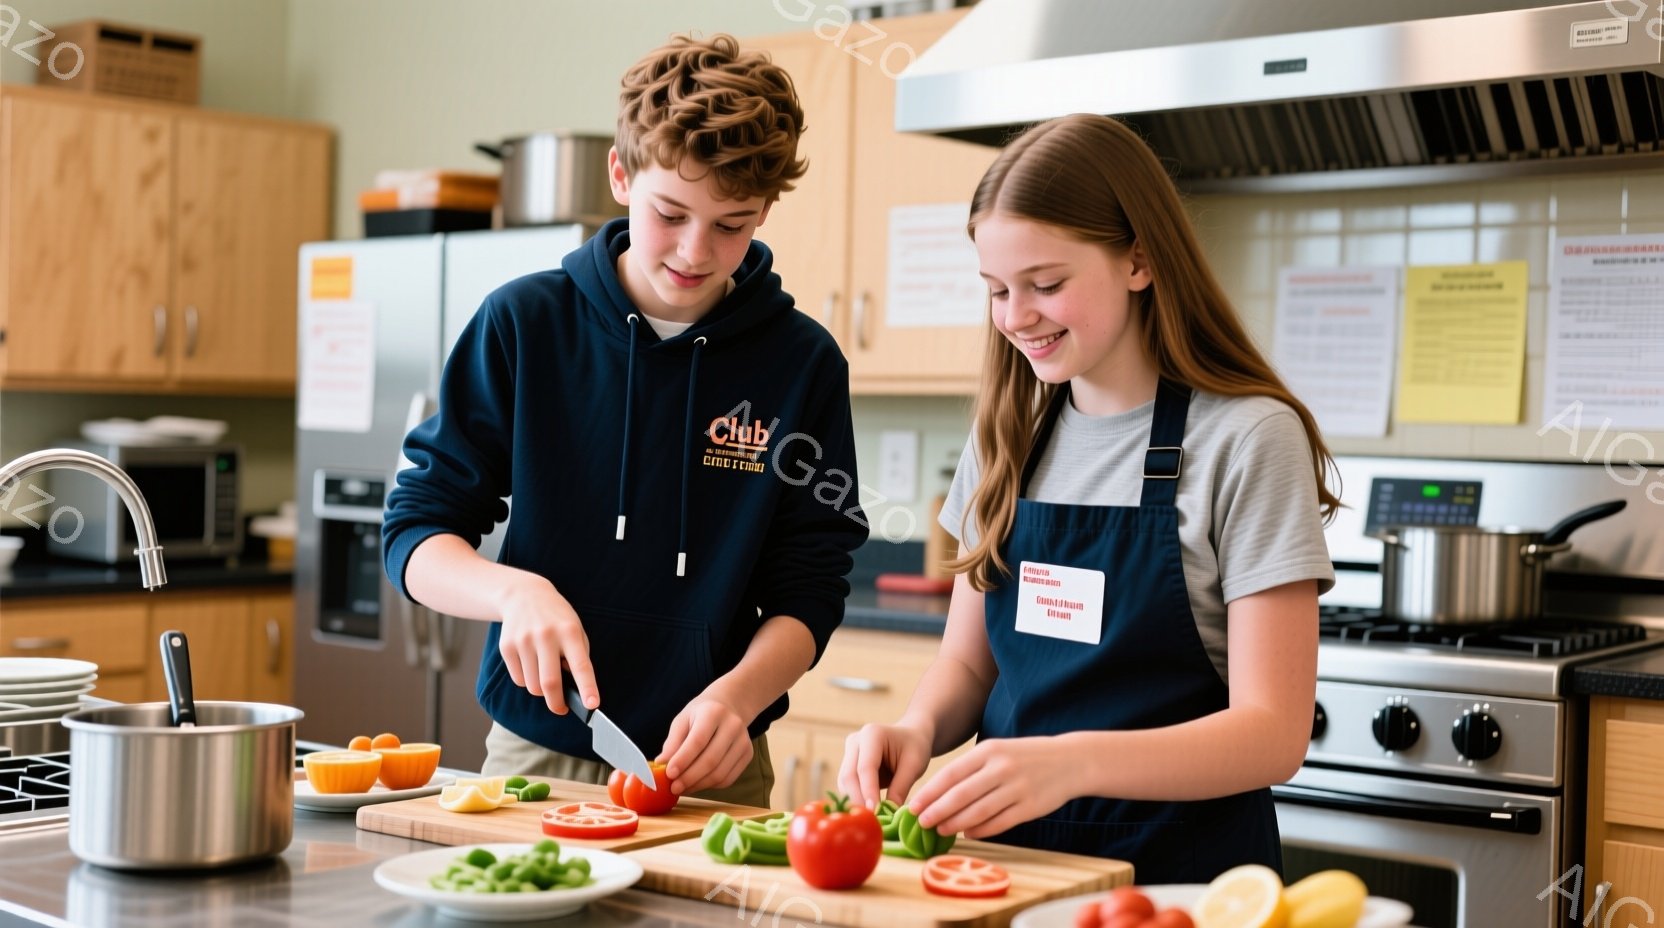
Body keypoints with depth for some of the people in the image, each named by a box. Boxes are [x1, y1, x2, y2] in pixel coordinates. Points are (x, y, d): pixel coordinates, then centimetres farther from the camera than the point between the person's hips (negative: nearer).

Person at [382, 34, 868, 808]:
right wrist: (515, 591, -17)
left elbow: (806, 595, 1)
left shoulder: (803, 362, -2)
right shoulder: (522, 323, -2)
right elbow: (415, 533, 2)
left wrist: (737, 696, -18)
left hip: (711, 774, 0)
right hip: (533, 753, 1)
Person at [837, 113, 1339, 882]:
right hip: (1009, 849, 5)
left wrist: (1072, 762, -25)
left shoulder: (1247, 438, -7)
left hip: (1178, 869, -5)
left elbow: (1272, 733, -11)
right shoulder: (1007, 436, 11)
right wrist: (918, 729, -6)